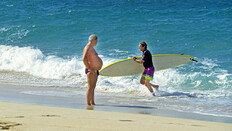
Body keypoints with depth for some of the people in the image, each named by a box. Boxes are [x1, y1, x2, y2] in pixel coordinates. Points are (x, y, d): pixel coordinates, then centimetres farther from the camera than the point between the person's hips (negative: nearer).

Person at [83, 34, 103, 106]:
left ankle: (92, 103, 18)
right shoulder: (88, 48, -16)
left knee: (93, 87, 13)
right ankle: (88, 104, -10)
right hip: (91, 71, -11)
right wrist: (90, 68, -25)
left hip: (95, 71, 11)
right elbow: (84, 59, -27)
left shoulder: (91, 48, 17)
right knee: (90, 87, -10)